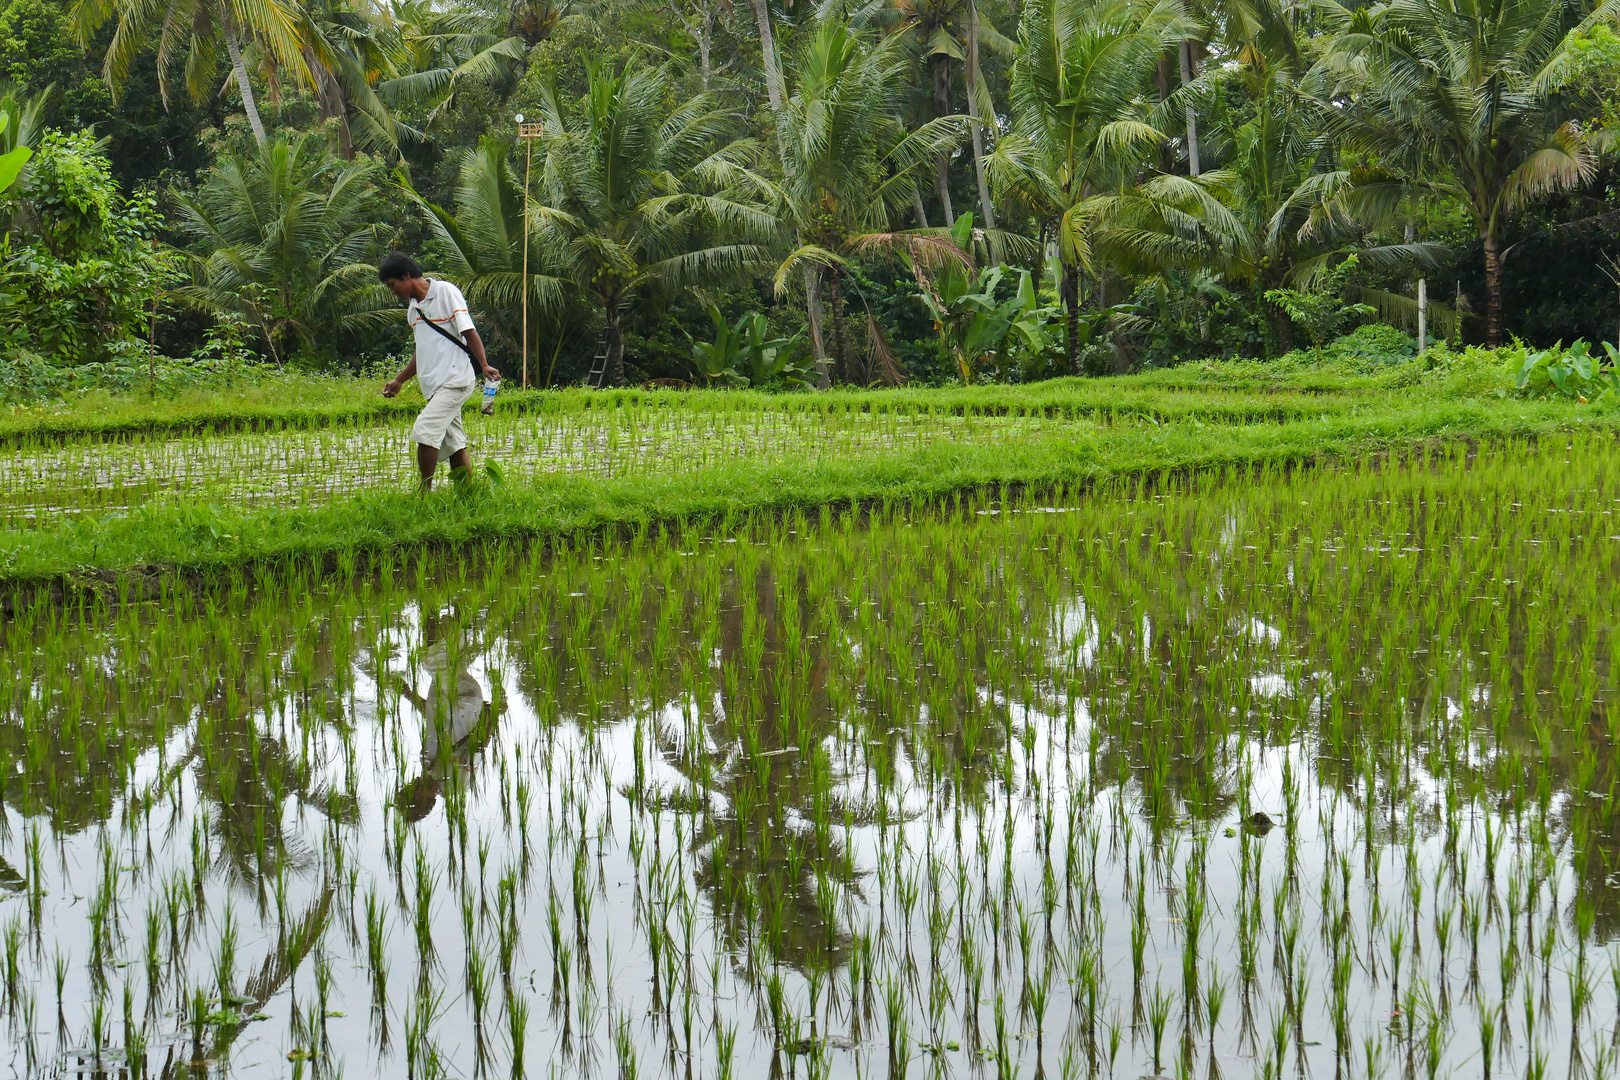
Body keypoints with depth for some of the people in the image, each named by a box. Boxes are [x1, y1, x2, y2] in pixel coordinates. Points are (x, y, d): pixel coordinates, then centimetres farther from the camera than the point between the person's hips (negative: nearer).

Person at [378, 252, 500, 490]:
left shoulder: (445, 292, -5)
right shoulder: (413, 306, 18)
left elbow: (469, 332, -10)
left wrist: (484, 365, -20)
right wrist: (399, 380, 29)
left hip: (454, 381, -8)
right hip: (435, 386, 8)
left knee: (425, 432, -18)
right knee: (454, 445, 6)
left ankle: (425, 493, -12)